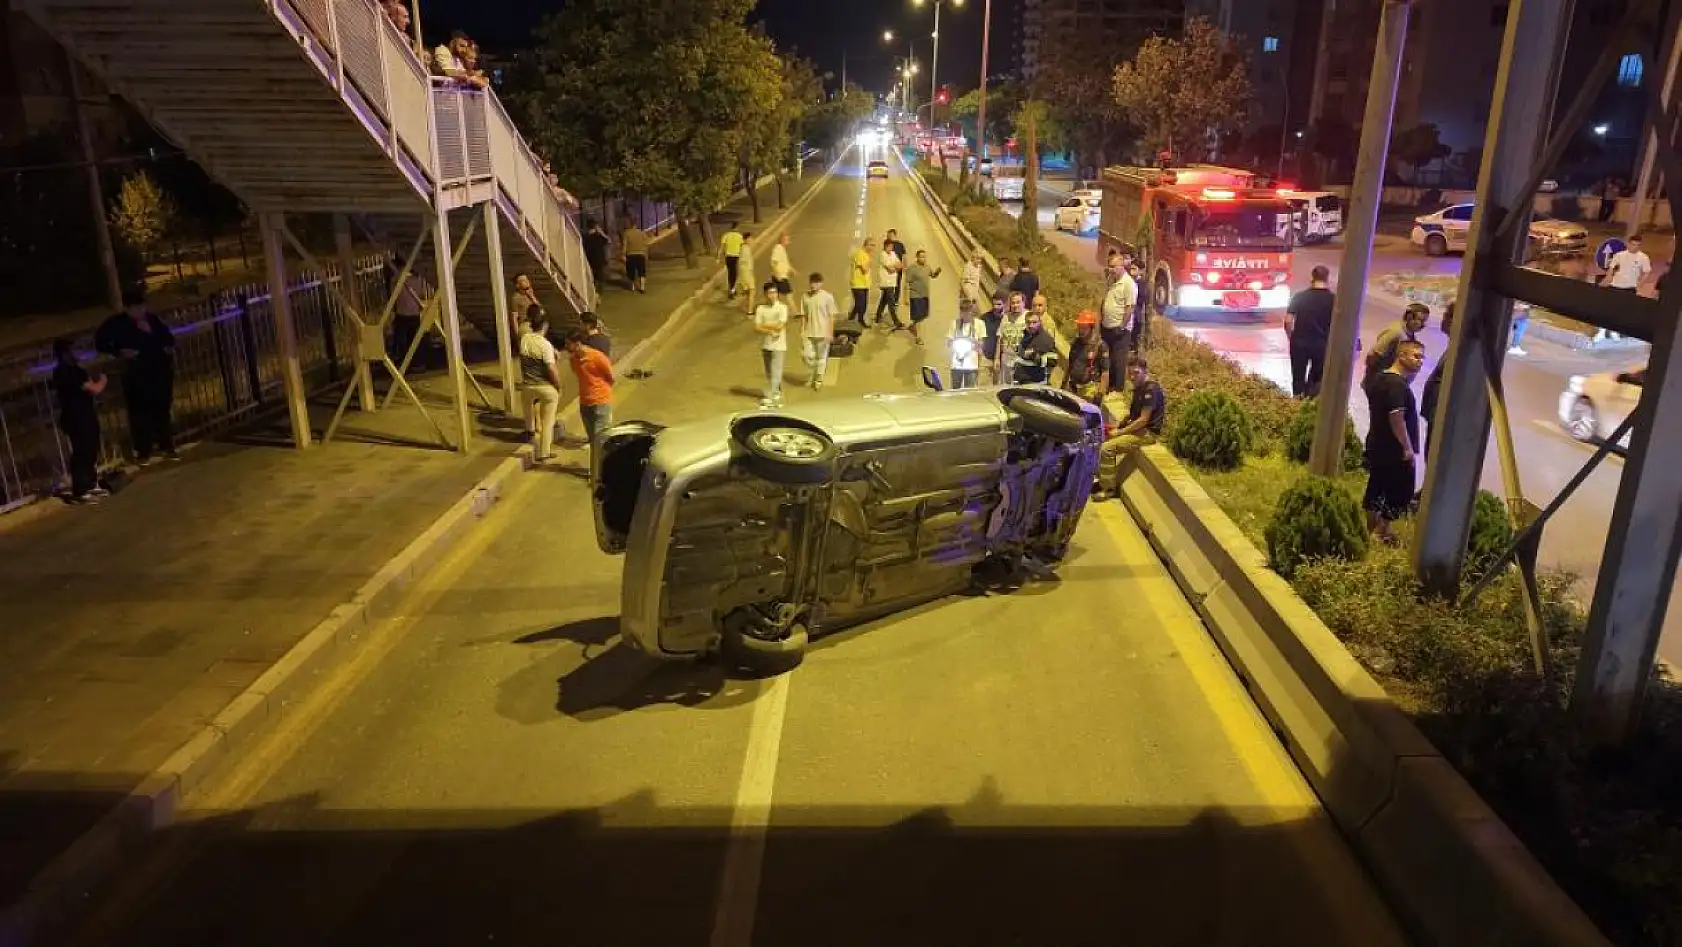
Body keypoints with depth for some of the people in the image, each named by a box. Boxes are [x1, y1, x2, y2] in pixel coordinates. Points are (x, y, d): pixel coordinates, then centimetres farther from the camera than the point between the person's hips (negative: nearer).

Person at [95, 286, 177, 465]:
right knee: (139, 413, -3)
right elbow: (100, 342, 2)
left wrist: (151, 333, -9)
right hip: (136, 375, -2)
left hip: (160, 371, 2)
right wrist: (119, 352, -11)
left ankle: (167, 446, 24)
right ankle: (143, 452, 6)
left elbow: (169, 340, 9)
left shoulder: (153, 320, 4)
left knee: (162, 411, 11)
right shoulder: (117, 324, -4)